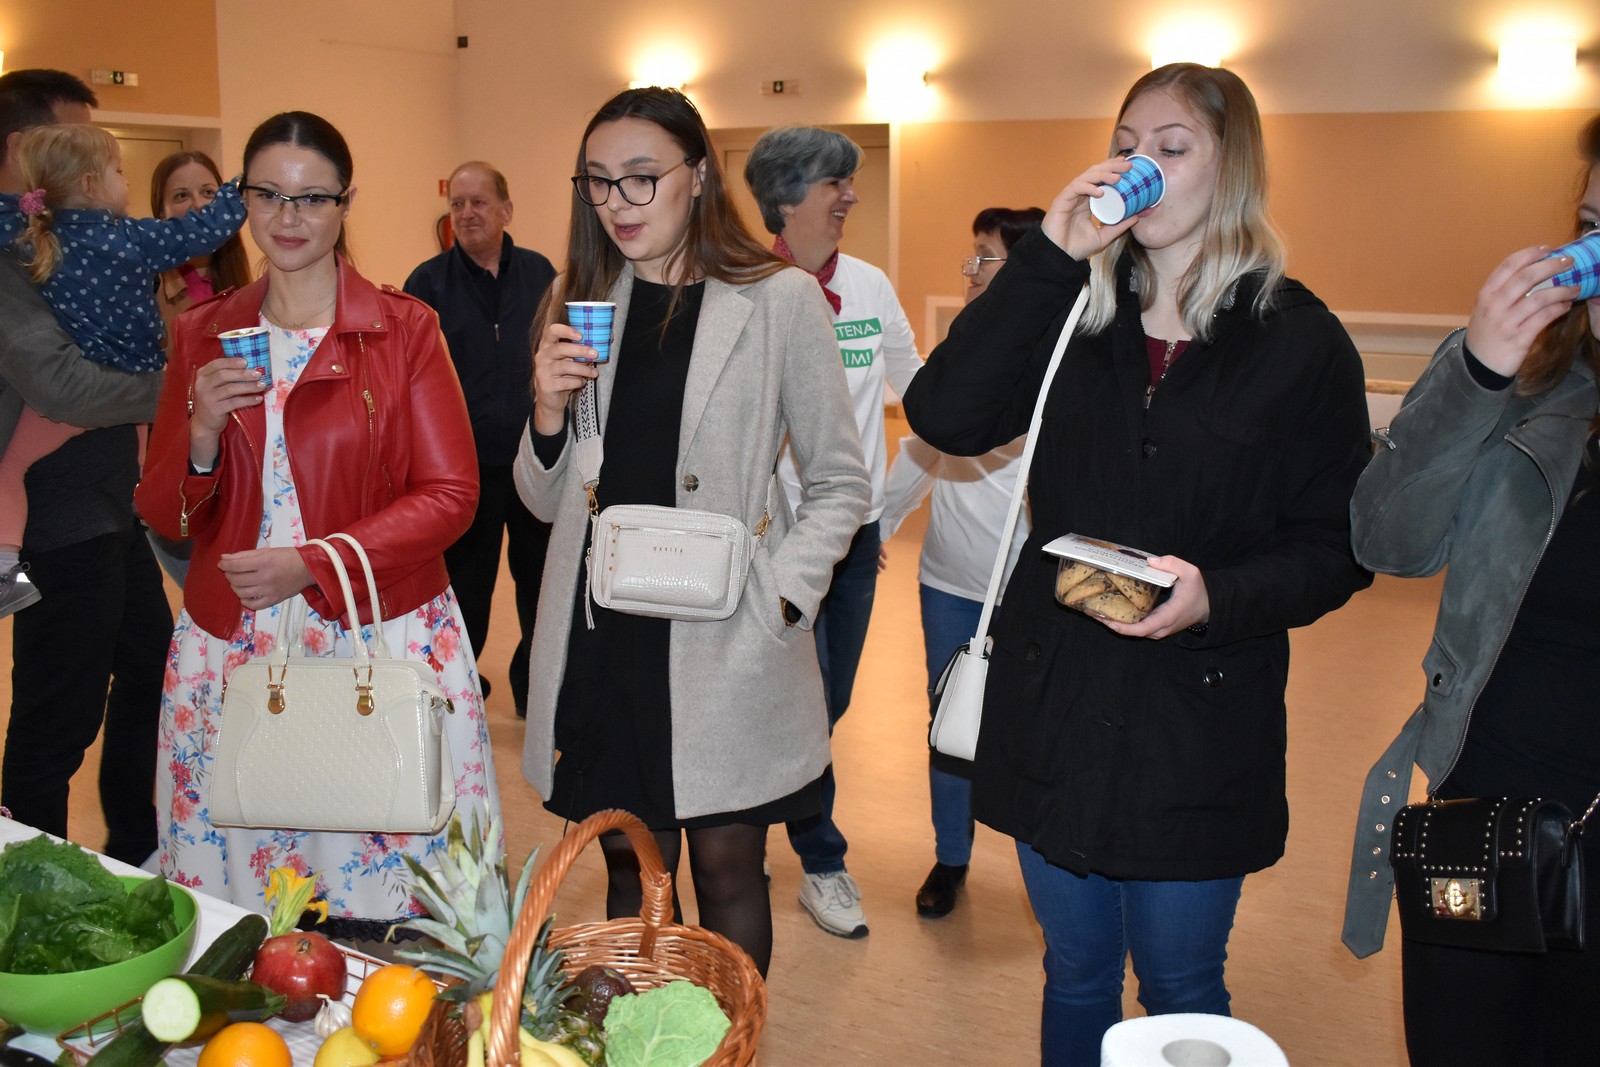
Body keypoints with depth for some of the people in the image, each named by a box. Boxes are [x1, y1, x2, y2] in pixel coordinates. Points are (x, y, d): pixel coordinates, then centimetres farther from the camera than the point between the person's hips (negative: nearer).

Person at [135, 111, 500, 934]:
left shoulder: (404, 328, 1)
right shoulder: (201, 335, 10)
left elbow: (450, 494, -4)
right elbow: (163, 517, 11)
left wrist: (313, 565, -13)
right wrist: (201, 432, -9)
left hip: (383, 645, -2)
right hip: (229, 648, 3)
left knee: (377, 902, -2)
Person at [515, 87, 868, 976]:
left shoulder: (779, 299, -5)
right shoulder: (581, 304, 8)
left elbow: (841, 482, 0)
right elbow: (547, 502, 12)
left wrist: (778, 597, -12)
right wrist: (548, 411, -7)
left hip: (724, 643, -3)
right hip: (601, 635, 4)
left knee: (725, 867, 7)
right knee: (630, 866, 14)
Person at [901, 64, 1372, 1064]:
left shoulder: (1301, 341, -4)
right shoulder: (1075, 316, 4)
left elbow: (1337, 549, -4)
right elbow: (943, 416, -13)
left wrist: (1217, 597, -23)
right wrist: (1050, 257, -16)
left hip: (1199, 727, -2)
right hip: (1055, 710, 3)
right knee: (1075, 973, 20)